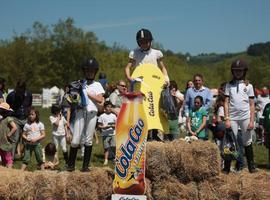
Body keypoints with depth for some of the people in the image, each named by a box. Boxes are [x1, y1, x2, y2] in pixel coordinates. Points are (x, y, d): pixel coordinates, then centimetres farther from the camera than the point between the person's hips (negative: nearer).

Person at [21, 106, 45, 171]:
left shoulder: (40, 124, 0)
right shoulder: (27, 125, 6)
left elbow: (43, 135, -4)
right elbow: (23, 135, 8)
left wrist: (36, 139, -16)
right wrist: (26, 139, -13)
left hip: (37, 144, -1)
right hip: (28, 144, 1)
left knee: (40, 159, 2)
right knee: (26, 159, 0)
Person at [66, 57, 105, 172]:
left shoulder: (97, 85, 13)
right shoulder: (80, 84, 14)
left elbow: (100, 100, -1)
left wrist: (87, 93, -3)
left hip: (92, 113, 0)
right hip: (80, 112, 0)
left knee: (88, 140, 1)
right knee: (75, 140, -6)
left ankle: (86, 165, 6)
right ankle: (71, 165, 3)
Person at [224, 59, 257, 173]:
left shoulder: (248, 86, 7)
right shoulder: (229, 85, 9)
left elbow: (252, 105, 5)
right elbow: (226, 103, 5)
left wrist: (251, 121, -3)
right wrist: (226, 119, -4)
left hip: (245, 117, 0)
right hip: (232, 118, 0)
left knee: (247, 142, 5)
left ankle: (251, 166, 13)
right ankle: (226, 167, 4)